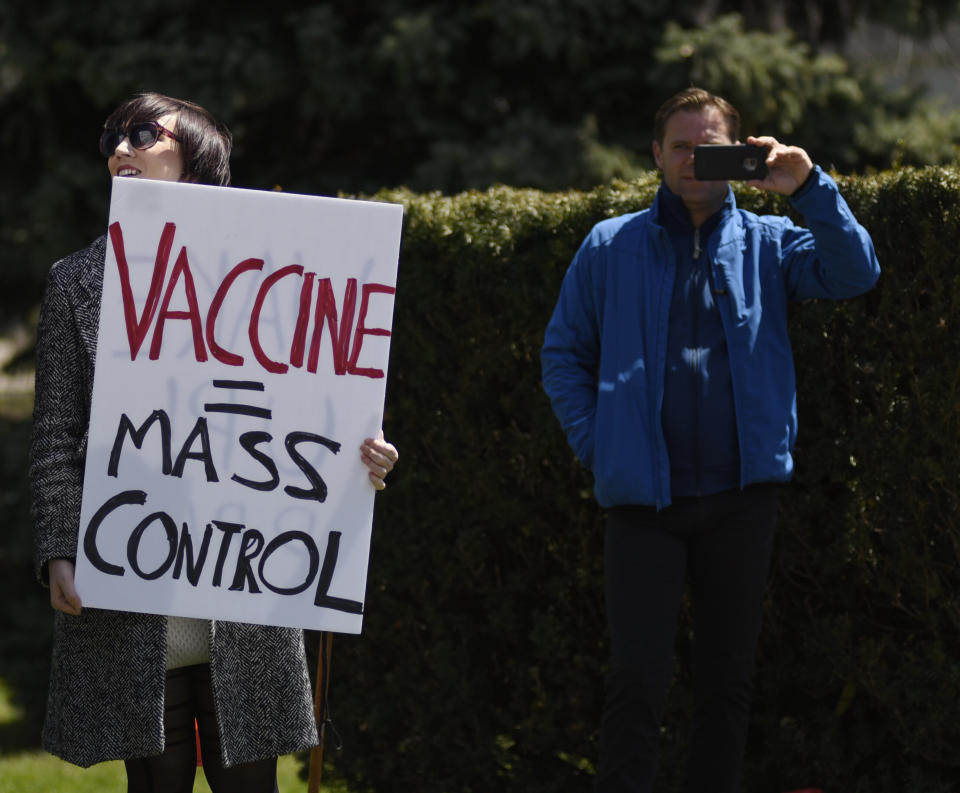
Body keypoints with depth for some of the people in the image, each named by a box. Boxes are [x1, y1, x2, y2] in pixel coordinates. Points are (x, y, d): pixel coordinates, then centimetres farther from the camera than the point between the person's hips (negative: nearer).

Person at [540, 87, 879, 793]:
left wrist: (810, 189, -19)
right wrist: (595, 443, -3)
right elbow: (563, 354, 10)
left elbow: (854, 274, -7)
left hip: (741, 496, 2)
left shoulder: (768, 243, 8)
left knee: (728, 679, 8)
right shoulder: (611, 247, 7)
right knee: (638, 681, -7)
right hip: (644, 497, -1)